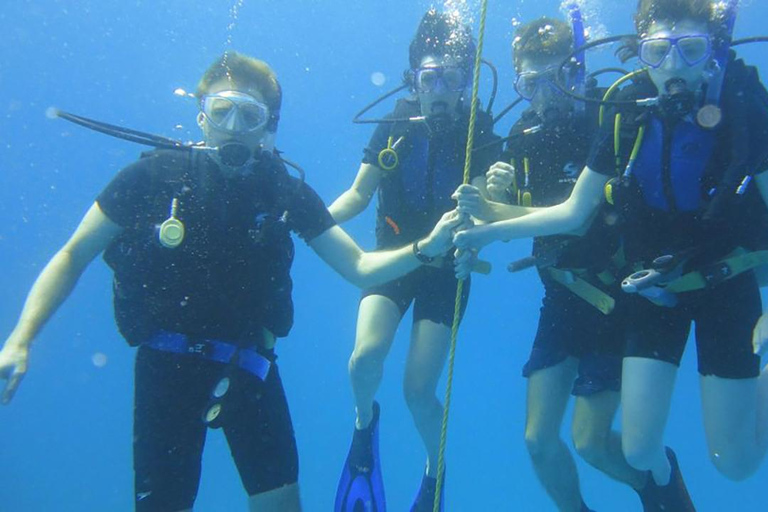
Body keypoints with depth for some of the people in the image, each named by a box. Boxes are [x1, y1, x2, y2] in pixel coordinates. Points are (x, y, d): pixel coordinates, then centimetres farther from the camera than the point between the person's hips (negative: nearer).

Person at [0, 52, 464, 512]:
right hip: (168, 365, -1)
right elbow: (74, 255, -3)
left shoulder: (287, 193, -4)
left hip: (248, 366, 2)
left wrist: (425, 248, -20)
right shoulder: (155, 175, -10)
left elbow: (360, 268, -3)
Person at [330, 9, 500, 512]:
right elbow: (358, 195, 1)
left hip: (445, 268, -1)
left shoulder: (479, 135, -8)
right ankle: (365, 422, 12)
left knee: (419, 391, -5)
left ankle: (435, 470, 27)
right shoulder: (394, 128, -4)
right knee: (366, 354, -24)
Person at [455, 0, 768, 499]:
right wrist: (490, 230, -7)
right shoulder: (629, 115, -11)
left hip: (727, 286, -2)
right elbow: (573, 212, -1)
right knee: (638, 450, 0)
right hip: (656, 289, 2)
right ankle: (663, 480, 37)